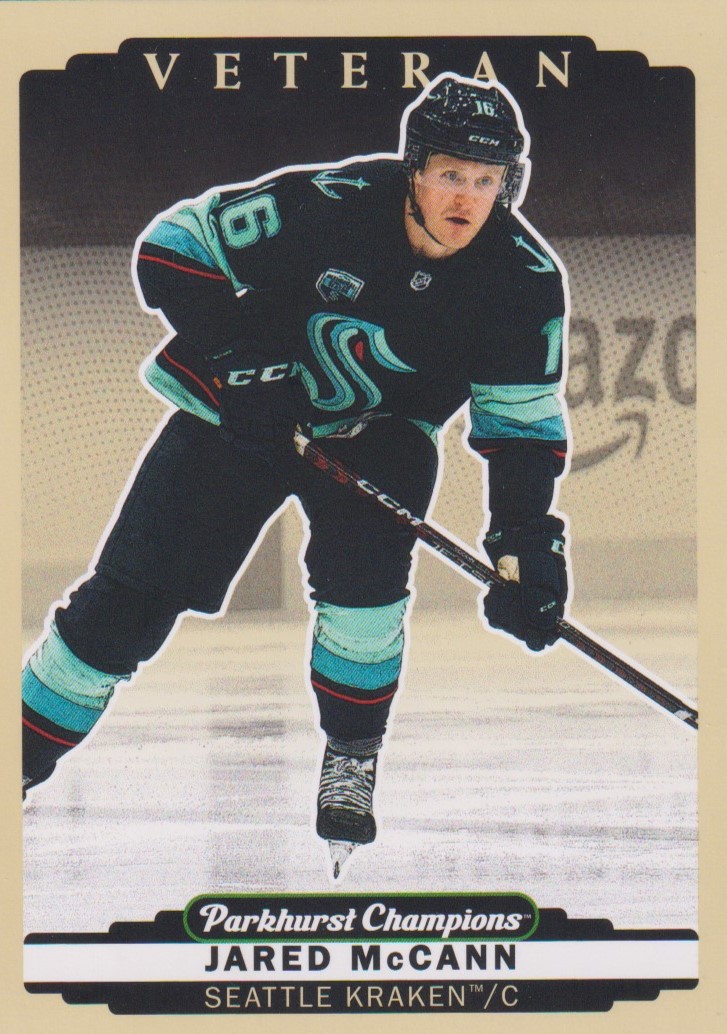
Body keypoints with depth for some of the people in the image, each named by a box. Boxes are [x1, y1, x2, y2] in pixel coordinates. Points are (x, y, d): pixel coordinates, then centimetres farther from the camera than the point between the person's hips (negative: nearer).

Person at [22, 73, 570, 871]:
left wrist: (524, 542, -19)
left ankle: (351, 757, -2)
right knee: (132, 597, -4)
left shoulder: (525, 279, -18)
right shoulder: (326, 204, -26)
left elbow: (523, 418, -8)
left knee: (364, 566, -26)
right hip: (240, 409, -1)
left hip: (377, 432, 2)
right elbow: (171, 246, -18)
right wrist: (235, 354, -26)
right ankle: (26, 753, 13)